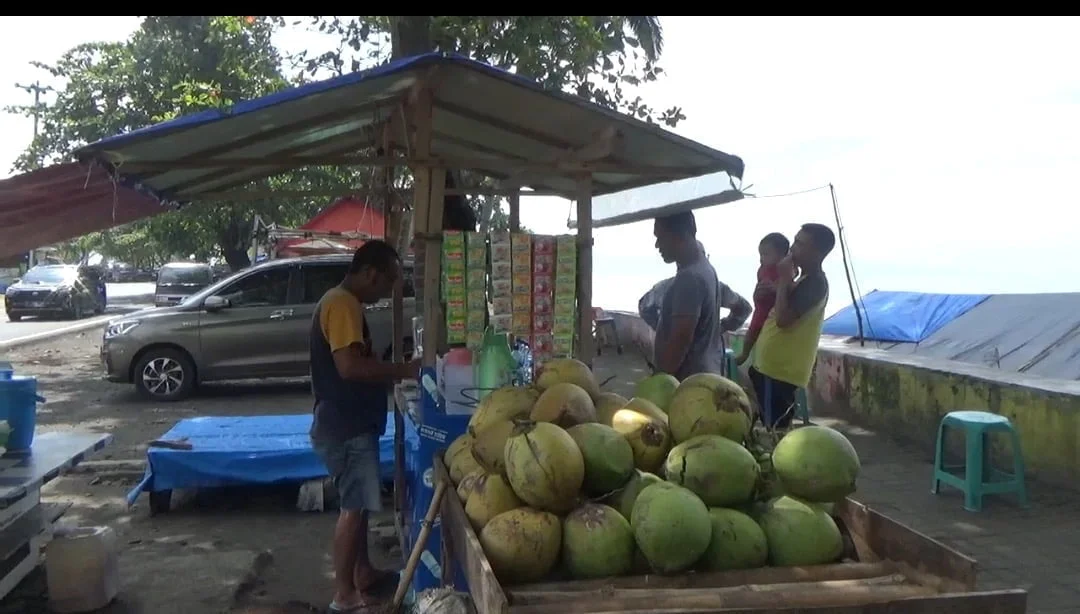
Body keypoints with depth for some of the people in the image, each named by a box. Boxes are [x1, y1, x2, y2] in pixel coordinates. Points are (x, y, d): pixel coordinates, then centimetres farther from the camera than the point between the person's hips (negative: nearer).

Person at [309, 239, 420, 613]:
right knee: (354, 506, -4)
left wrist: (393, 375, 11)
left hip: (351, 423, 11)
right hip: (346, 426, -11)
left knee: (359, 503, 18)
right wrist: (406, 370, -22)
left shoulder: (343, 302, 15)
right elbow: (350, 366, -28)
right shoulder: (343, 304, -18)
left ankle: (363, 574, 31)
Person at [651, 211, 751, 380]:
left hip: (689, 379, -10)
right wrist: (721, 328, 17)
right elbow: (743, 307, 26)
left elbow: (681, 339, -25)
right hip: (705, 375, 10)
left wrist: (660, 378, -19)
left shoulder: (689, 277, -19)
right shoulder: (706, 270, 13)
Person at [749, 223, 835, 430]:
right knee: (774, 429, 15)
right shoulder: (806, 280, 15)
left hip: (780, 372, -10)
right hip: (773, 368, 10)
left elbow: (783, 319, -25)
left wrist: (784, 280, -16)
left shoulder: (814, 283, -16)